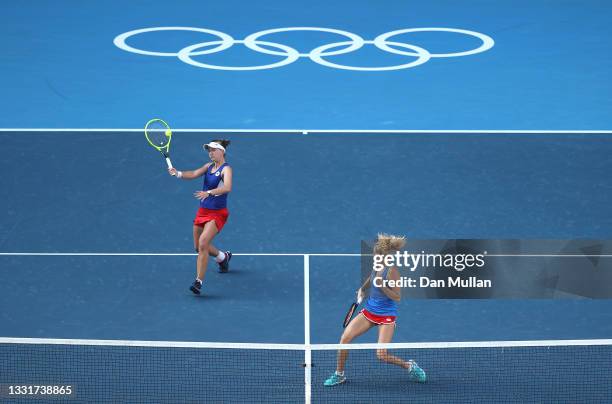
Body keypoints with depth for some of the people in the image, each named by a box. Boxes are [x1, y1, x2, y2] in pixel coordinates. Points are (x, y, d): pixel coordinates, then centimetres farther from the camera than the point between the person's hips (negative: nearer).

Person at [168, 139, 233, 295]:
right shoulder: (209, 166, 8)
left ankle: (199, 282, -20)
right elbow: (194, 174, -7)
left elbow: (227, 187, -31)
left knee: (203, 243, -23)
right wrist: (178, 173, -27)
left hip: (217, 213, -8)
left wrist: (209, 192, -45)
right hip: (203, 211, 8)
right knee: (198, 246, 17)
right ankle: (223, 257, 46)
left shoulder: (226, 169, -12)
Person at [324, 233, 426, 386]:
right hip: (369, 310, 6)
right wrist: (362, 289, 21)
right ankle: (339, 375, 6)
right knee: (345, 337, -9)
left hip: (386, 315, -6)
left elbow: (397, 297, -19)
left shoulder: (392, 271, -19)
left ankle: (409, 366, 15)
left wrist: (382, 286, -29)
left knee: (381, 355, -12)